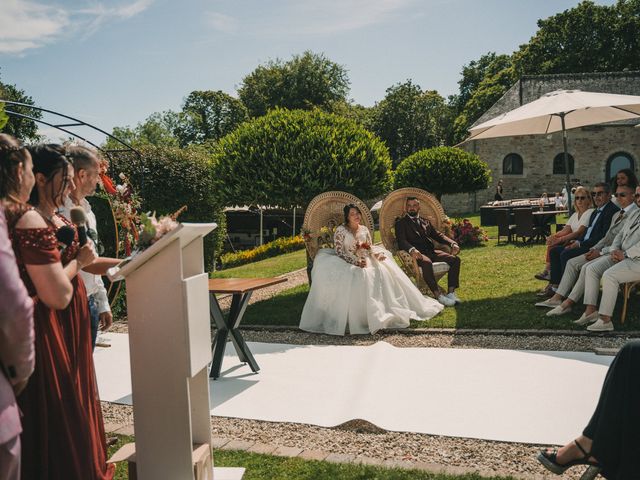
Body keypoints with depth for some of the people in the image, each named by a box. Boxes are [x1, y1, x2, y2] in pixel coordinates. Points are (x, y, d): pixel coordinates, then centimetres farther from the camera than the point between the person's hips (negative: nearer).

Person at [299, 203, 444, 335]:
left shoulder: (364, 229, 14)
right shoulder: (341, 230, -2)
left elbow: (370, 249, 16)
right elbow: (339, 252, -8)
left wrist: (376, 255, -8)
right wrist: (355, 262, -19)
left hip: (365, 262, 5)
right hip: (348, 264, -5)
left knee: (383, 272, -21)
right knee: (358, 276, -36)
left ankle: (390, 309, -16)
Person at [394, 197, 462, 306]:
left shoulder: (425, 221, 26)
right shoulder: (401, 223, 9)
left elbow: (438, 235, 19)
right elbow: (401, 241, -7)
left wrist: (452, 243, -1)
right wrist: (412, 249, -30)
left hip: (431, 252, 6)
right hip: (417, 253, -6)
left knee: (455, 259, -15)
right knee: (426, 263, -38)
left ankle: (451, 292, -17)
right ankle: (438, 294, -33)